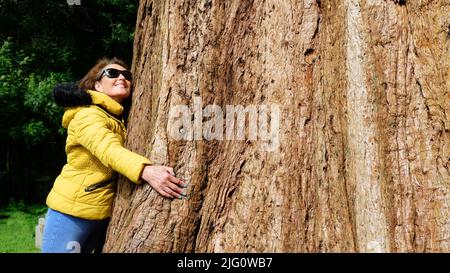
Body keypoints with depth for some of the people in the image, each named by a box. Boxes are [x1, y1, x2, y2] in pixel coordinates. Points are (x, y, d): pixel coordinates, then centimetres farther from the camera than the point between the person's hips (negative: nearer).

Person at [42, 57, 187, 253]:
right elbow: (109, 149, -34)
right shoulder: (87, 115, -16)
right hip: (73, 212, -8)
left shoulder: (122, 120, 13)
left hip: (105, 215, 8)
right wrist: (146, 171, -50)